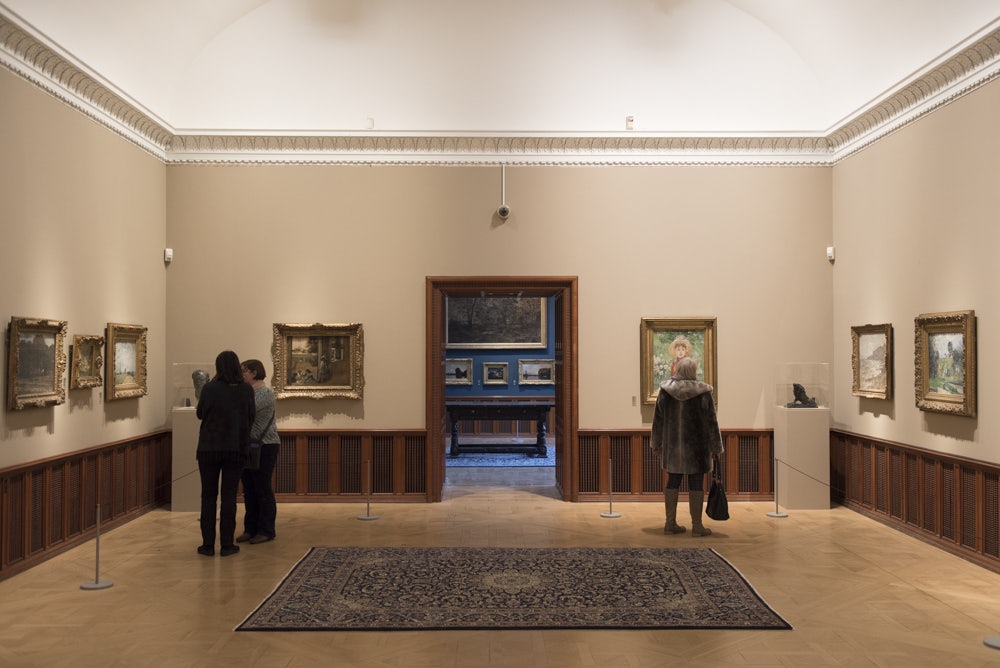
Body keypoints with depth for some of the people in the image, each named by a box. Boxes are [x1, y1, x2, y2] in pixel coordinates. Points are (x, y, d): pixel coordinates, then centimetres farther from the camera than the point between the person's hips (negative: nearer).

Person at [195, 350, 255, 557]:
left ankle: (208, 544, 11)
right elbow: (251, 418, 5)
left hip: (209, 448, -1)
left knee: (208, 496, 9)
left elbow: (200, 413, 4)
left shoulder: (210, 388, -10)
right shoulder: (246, 390, -4)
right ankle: (227, 544, 7)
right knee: (229, 496, 6)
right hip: (237, 448, 1)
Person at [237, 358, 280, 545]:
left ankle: (266, 530, 6)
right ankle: (250, 528, 18)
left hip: (264, 447, -8)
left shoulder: (265, 393, -12)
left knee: (262, 489, -2)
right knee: (249, 489, 10)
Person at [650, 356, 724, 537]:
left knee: (673, 482, 11)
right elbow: (710, 421, -7)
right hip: (696, 446, -3)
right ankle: (697, 525, 7)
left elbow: (658, 419, 4)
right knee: (696, 484, 3)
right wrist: (715, 446, 2)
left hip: (673, 445, 3)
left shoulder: (665, 390, -2)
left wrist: (657, 443, 14)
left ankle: (670, 523, 15)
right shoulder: (702, 392, -11)